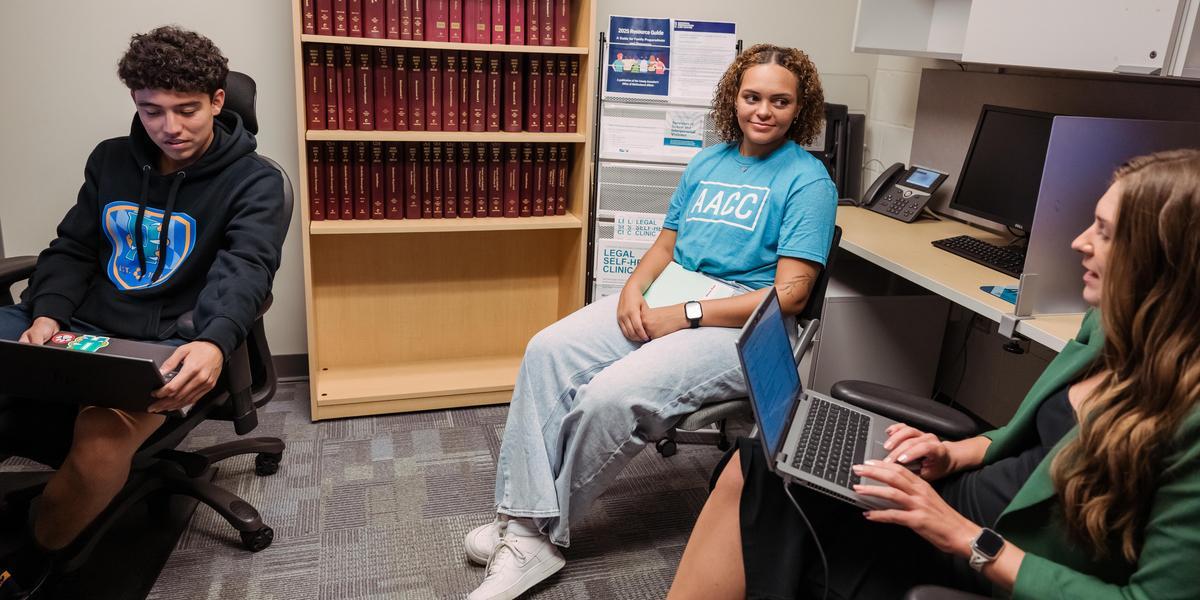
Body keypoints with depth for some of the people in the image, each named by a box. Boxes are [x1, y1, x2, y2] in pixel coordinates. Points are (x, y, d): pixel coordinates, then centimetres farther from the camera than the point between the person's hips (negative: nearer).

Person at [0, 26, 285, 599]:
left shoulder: (254, 181, -2)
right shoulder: (110, 160, 15)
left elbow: (245, 266, -17)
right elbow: (72, 248, 15)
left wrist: (214, 342, -38)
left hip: (166, 347, -4)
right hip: (79, 330, 5)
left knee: (101, 440, -34)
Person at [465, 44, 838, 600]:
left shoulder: (808, 182, -5)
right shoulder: (707, 162, 15)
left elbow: (790, 294, -13)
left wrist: (683, 317, -17)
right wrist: (634, 288, -5)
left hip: (737, 327, -6)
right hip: (665, 303, 7)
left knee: (611, 396, -28)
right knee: (548, 351, -17)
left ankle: (542, 532, -5)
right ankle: (523, 522, -15)